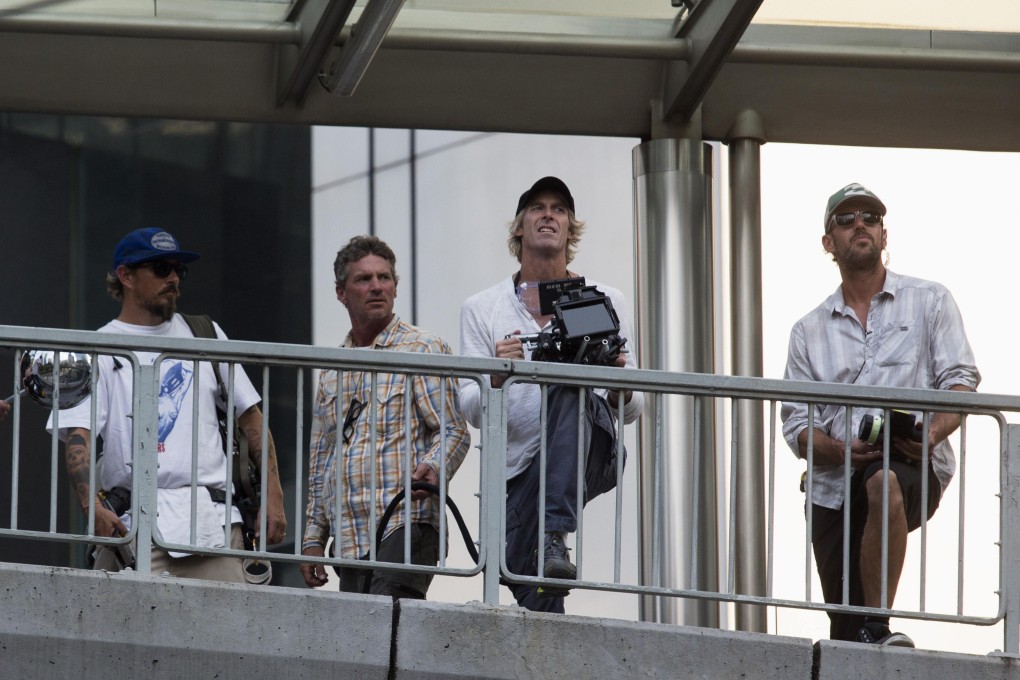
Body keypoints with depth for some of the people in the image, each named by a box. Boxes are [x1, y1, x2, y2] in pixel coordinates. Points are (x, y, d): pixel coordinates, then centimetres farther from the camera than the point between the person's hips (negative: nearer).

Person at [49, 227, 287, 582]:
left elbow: (250, 418, 20)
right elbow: (76, 435, -6)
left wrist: (273, 496, 8)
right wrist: (92, 506, -23)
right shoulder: (98, 350, 7)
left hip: (215, 523, 3)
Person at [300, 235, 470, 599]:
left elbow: (454, 431, -2)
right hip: (348, 537, 6)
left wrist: (433, 468, -23)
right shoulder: (332, 372, 21)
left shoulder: (423, 349, 4)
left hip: (406, 523, -6)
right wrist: (313, 538, 18)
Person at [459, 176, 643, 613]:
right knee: (536, 604, -14)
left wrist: (620, 386, -12)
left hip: (590, 457, -1)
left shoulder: (605, 301, 14)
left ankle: (555, 536, -42)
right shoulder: (481, 309, 12)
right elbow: (471, 411, 3)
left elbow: (631, 410, 12)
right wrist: (495, 377, -19)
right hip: (520, 470, 1)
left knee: (570, 389, -34)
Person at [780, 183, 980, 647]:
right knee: (843, 631, -3)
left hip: (914, 469, -4)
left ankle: (878, 626, -36)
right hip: (834, 489, 4)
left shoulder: (930, 301, 12)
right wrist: (839, 450, -12)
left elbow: (960, 380, 2)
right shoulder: (809, 331, 18)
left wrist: (933, 431, -19)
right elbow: (796, 424, 10)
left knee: (882, 482, -40)